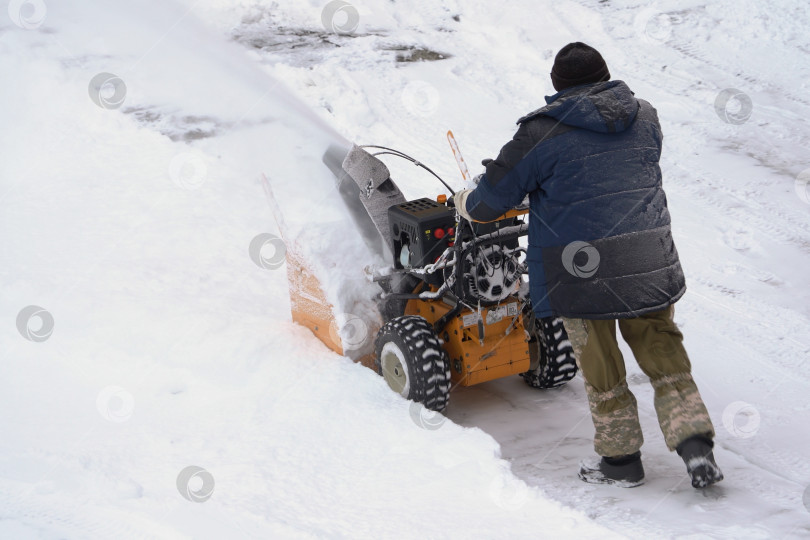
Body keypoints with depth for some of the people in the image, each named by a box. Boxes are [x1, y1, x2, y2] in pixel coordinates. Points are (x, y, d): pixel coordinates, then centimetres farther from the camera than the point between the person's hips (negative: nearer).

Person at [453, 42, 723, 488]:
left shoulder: (542, 134, -6)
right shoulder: (645, 118, 10)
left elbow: (489, 203, -2)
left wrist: (465, 201, 22)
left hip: (582, 268, -4)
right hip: (650, 262, 4)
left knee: (600, 366, 9)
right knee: (662, 352, 14)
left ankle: (620, 459, 21)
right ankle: (694, 442, 4)